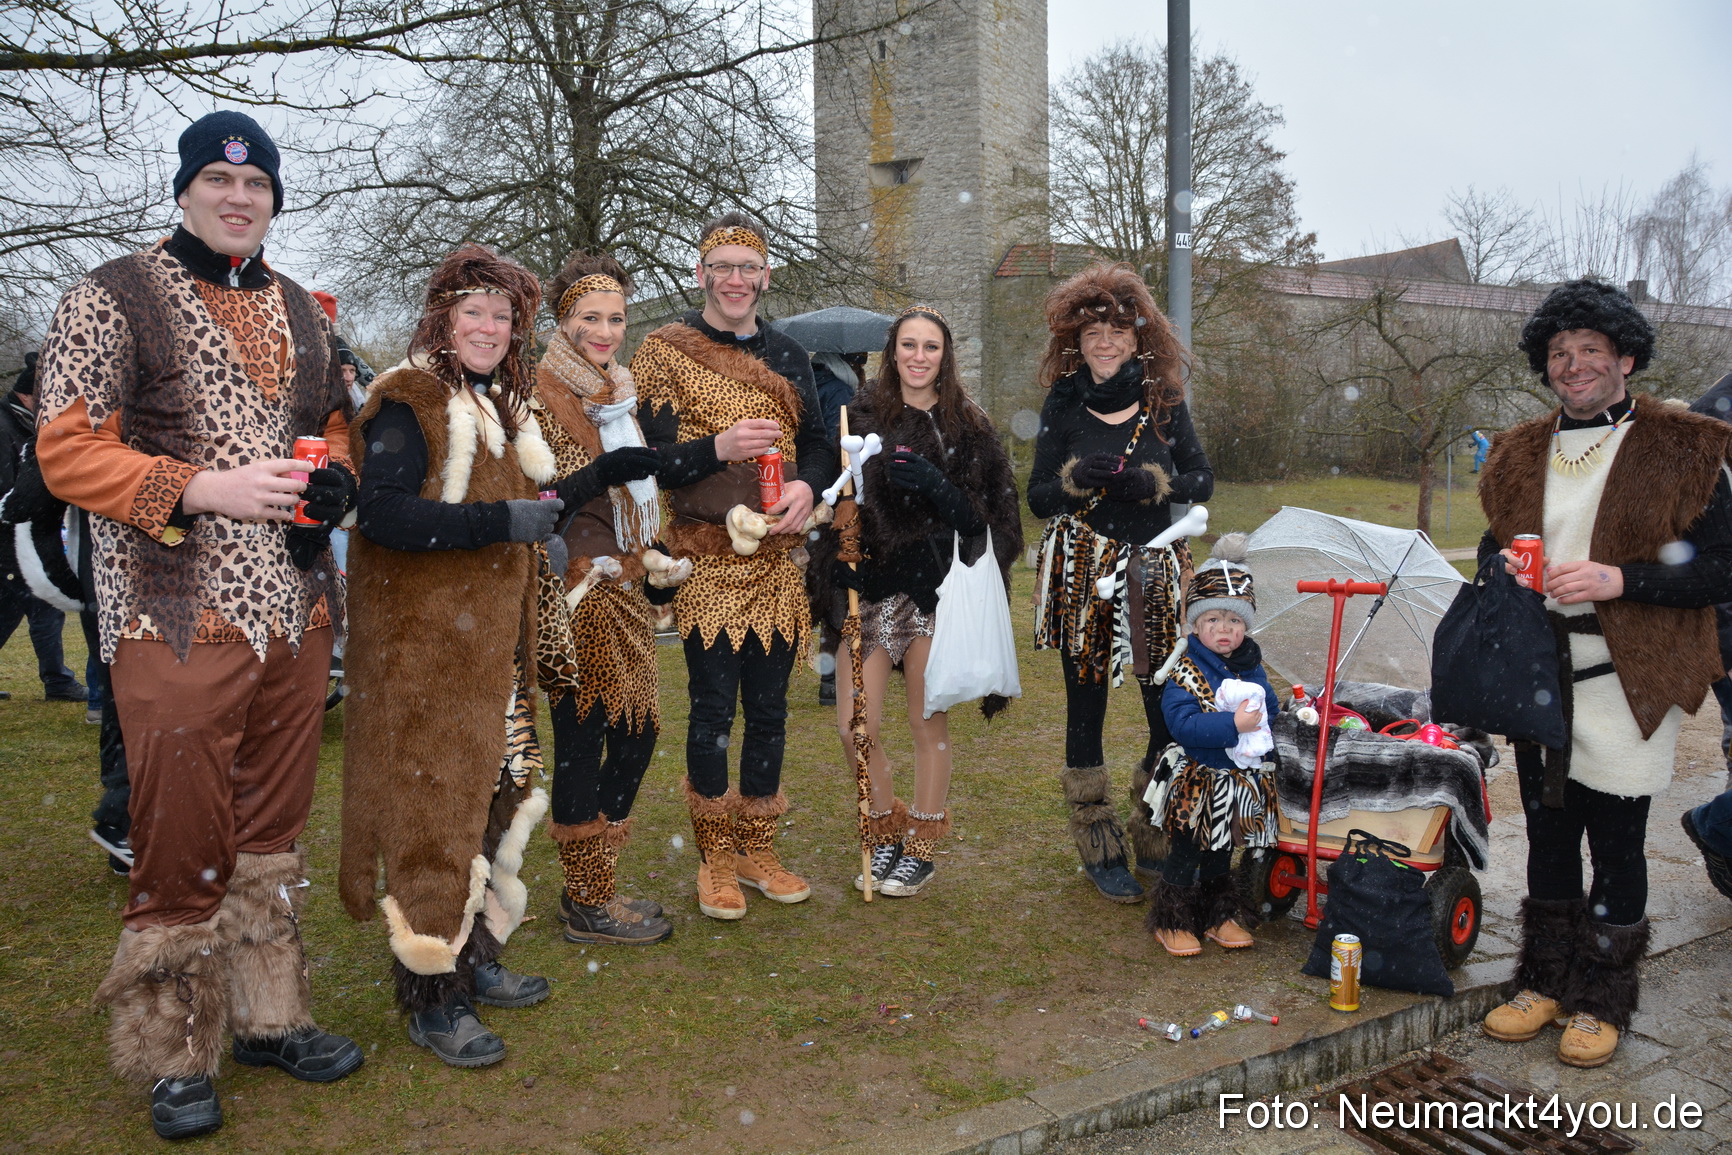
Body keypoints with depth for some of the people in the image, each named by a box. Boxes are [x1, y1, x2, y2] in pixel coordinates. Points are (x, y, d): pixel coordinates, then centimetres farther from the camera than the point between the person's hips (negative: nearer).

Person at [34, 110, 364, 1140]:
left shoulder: (304, 311, 14)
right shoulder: (115, 298, -2)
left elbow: (336, 423, 23)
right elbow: (67, 448, -7)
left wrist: (334, 482, 0)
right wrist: (202, 489, -19)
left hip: (296, 612, 5)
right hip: (179, 619, -5)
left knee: (273, 828, 15)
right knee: (184, 845, 0)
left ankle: (269, 1015, 30)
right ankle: (176, 1055, 18)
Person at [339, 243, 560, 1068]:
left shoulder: (500, 406, 17)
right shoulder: (406, 401, -11)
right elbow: (384, 512, -24)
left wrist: (541, 516, 10)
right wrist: (504, 521, -24)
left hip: (489, 644, 9)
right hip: (421, 645, -9)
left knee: (490, 801, 14)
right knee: (431, 811, -5)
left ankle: (475, 958, 28)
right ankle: (432, 999, 5)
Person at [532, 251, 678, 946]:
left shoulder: (616, 391, 16)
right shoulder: (542, 393, -10)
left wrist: (653, 555, 18)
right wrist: (601, 474, -25)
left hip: (623, 586, 9)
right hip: (576, 592, -9)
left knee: (636, 731, 11)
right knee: (582, 738, -2)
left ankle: (592, 882, 25)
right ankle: (587, 905, 12)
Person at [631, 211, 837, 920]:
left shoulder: (788, 356, 14)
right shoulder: (664, 352, 0)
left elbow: (818, 443, 15)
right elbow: (650, 460, -7)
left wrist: (806, 485, -8)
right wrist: (718, 448, -25)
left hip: (777, 560, 4)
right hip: (707, 561, -4)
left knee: (768, 707, 10)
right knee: (712, 709, 1)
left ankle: (758, 849, 24)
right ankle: (716, 860, 16)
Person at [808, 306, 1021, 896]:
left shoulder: (968, 427, 3)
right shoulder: (862, 418, 7)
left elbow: (991, 517, -1)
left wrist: (936, 487, -17)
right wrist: (831, 586, -4)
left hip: (935, 589, -2)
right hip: (870, 586, 2)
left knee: (929, 724, 4)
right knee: (854, 727, 0)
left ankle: (922, 848, 22)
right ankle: (887, 831, 25)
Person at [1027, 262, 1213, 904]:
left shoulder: (1164, 401, 5)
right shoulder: (1063, 405, 2)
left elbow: (1203, 480, 4)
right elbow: (1037, 497, 2)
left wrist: (1152, 483, -14)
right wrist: (1075, 479, -19)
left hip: (1153, 574, 1)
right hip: (1080, 574, -1)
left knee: (1171, 710, -2)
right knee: (1086, 705, 5)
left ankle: (1158, 842, 19)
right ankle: (1100, 851, 19)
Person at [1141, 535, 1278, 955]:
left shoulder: (1253, 667, 3)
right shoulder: (1186, 673, -18)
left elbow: (1269, 708, 14)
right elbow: (1182, 723, -28)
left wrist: (1261, 730, -7)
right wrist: (1232, 724, -32)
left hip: (1242, 779, 6)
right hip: (1197, 781, -6)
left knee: (1221, 853, 21)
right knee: (1186, 853, 5)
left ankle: (1220, 916, 35)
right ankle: (1173, 921, 19)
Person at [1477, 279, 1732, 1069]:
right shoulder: (1520, 454, 10)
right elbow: (1492, 547, 20)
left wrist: (1619, 579, -21)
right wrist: (1507, 569, -4)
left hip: (1627, 683, -5)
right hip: (1539, 679, 5)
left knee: (1616, 846, 5)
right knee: (1548, 836, 15)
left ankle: (1602, 1002, 22)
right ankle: (1544, 983, 30)